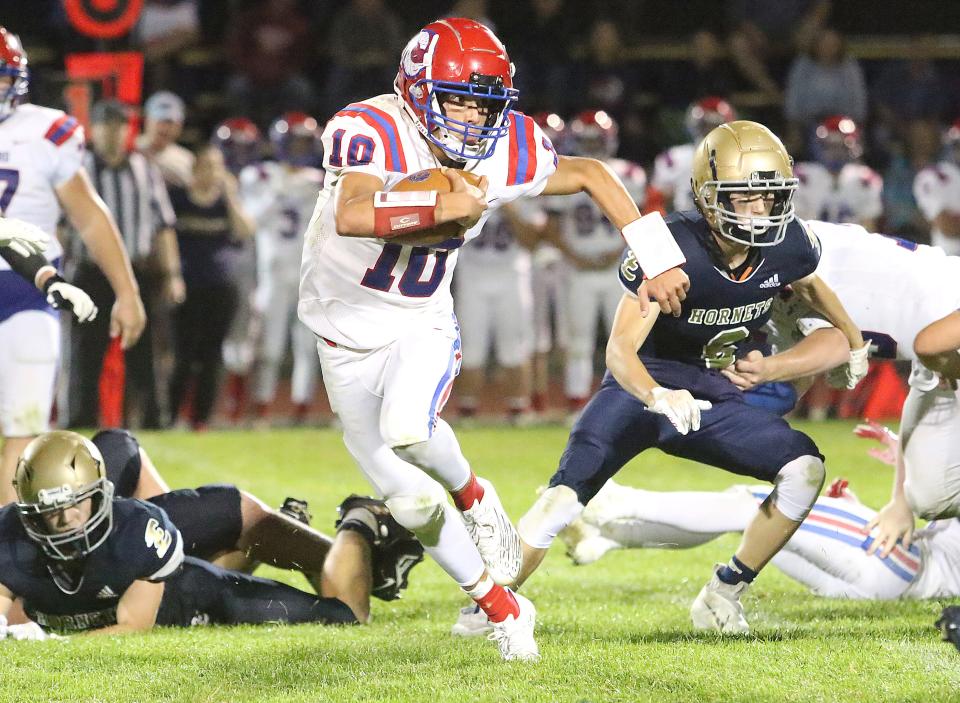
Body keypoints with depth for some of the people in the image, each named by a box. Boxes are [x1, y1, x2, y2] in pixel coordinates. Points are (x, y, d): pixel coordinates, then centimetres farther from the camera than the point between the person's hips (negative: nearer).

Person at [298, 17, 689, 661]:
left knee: (408, 428, -33)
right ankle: (503, 610, 18)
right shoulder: (371, 132, -26)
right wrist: (439, 209, -54)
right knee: (414, 502, -2)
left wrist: (658, 258, 1)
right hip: (348, 338, -1)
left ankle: (475, 497, -2)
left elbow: (590, 175, 5)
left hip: (423, 328, 1)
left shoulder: (504, 153, -13)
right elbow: (351, 216, -45)